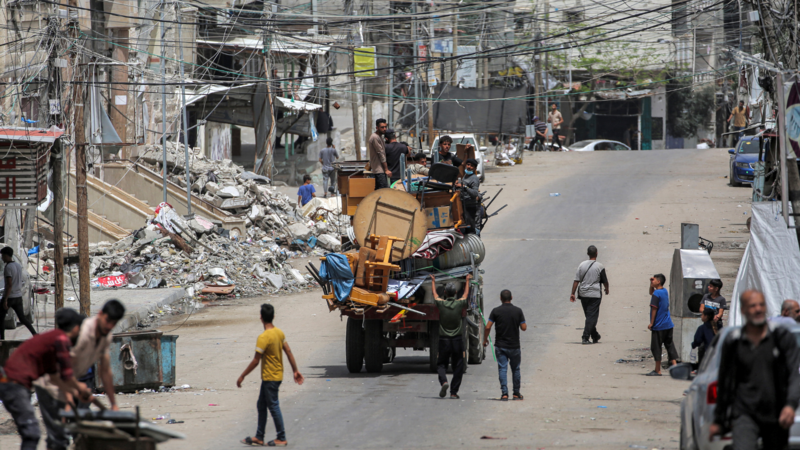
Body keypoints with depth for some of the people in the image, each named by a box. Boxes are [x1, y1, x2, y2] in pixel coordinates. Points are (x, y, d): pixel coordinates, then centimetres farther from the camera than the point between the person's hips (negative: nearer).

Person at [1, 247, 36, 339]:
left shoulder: (8, 268, -16)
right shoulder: (18, 266, 10)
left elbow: (9, 285, -21)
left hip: (9, 297, -8)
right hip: (18, 296, 8)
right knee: (22, 318, 8)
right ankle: (35, 334, -3)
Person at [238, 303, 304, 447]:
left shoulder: (263, 337, -22)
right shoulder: (279, 333, 2)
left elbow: (255, 361, -20)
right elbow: (289, 352, 6)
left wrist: (242, 376, -12)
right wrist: (295, 371, 14)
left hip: (270, 378, -9)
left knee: (273, 407, 1)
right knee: (261, 405, 16)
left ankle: (281, 439, 8)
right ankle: (259, 437, 21)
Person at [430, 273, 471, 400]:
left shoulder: (441, 304, -7)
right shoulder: (459, 304, -6)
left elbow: (434, 294, 15)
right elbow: (466, 294, 16)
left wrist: (433, 281, 34)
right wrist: (467, 280, 35)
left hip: (444, 340, 0)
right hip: (457, 340, 0)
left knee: (441, 364, 11)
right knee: (458, 367, 8)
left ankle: (443, 381, -18)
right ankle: (454, 392, 6)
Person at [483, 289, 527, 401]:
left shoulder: (496, 311, -6)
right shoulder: (518, 311, -5)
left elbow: (488, 327, -9)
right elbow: (524, 327, -3)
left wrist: (485, 339, 6)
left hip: (500, 346, -1)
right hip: (514, 346, 1)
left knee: (502, 369, 1)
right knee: (515, 369, 13)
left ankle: (504, 393, -10)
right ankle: (516, 393, 18)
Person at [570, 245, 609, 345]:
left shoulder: (581, 265, 0)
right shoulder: (600, 267, -8)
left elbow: (576, 280, -3)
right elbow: (605, 281, 0)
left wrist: (573, 293, 0)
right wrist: (607, 289, 19)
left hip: (583, 294, 4)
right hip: (595, 294, -4)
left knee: (589, 316, 15)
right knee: (592, 316, -3)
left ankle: (595, 336, 27)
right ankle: (585, 337, -14)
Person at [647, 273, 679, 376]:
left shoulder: (656, 294, -15)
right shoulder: (665, 291, 11)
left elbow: (654, 309, -16)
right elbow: (651, 292, 29)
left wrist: (651, 323, -11)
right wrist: (651, 284, 15)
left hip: (658, 325, -8)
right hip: (668, 325, 8)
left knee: (656, 347, 0)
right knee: (669, 345, 10)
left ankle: (658, 370, 4)